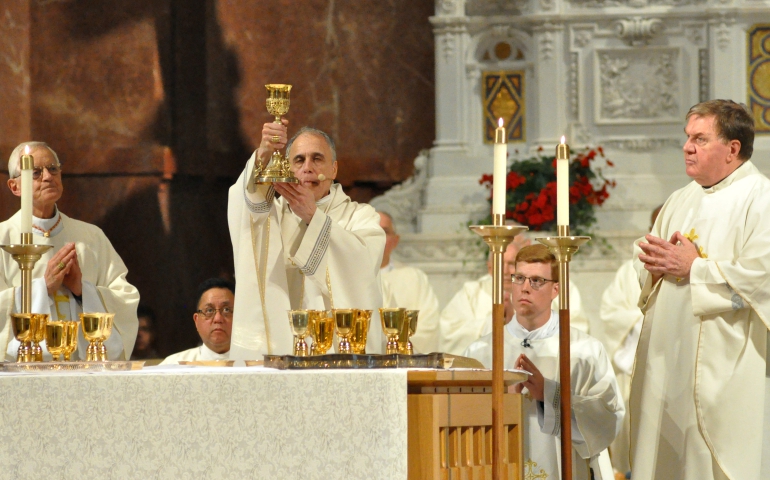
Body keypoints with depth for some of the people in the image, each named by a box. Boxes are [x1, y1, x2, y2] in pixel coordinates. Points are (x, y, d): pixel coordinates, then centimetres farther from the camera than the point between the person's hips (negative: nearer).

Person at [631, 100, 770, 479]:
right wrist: (654, 264, -3)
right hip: (667, 361, 8)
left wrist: (693, 267, -13)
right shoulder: (681, 201, 18)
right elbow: (645, 268, 21)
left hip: (723, 367, -8)